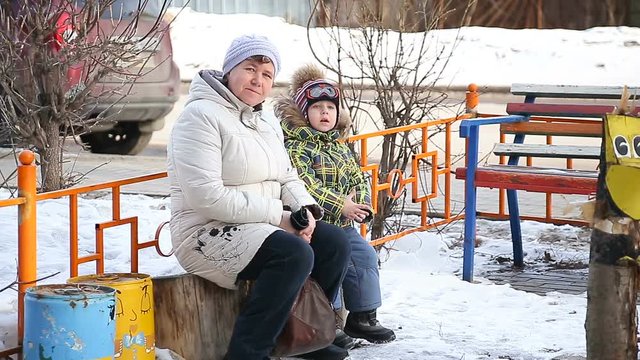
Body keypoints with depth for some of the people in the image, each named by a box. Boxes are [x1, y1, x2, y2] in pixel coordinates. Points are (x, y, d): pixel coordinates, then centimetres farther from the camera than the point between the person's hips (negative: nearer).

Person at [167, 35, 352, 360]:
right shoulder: (201, 116, -14)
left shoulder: (267, 123, 16)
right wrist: (277, 214, -20)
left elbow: (287, 178, 19)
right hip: (208, 232, -9)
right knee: (294, 254, -29)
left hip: (260, 225, 9)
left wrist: (305, 209, -6)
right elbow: (206, 196, -23)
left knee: (334, 243, -4)